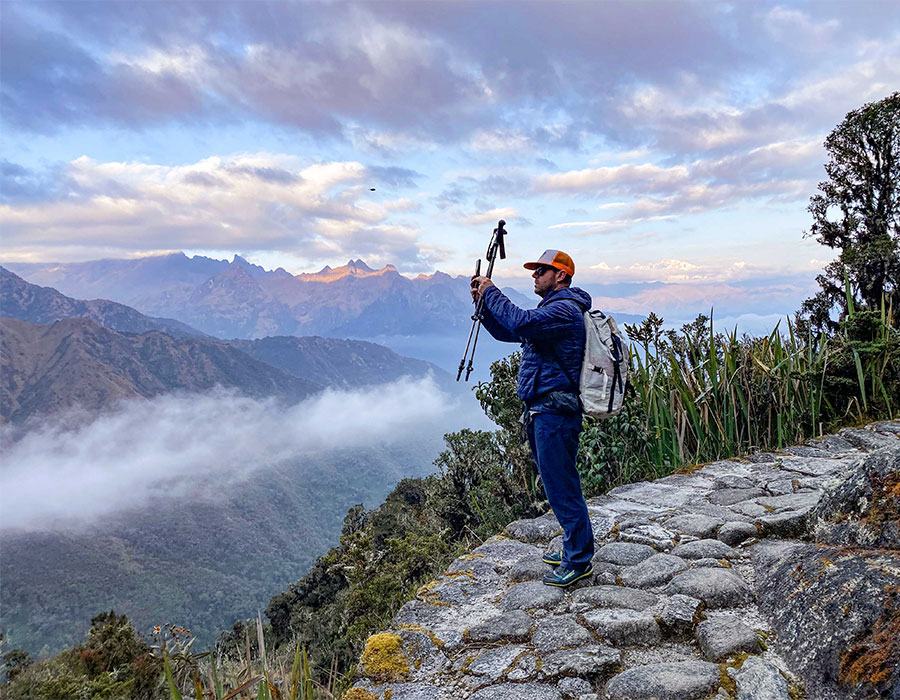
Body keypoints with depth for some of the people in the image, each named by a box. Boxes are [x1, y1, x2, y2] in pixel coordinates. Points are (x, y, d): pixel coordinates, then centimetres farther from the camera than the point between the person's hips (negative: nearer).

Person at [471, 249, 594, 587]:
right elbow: (507, 331, 22)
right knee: (557, 483, 18)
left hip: (555, 412, -11)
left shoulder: (565, 309, -13)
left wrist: (492, 292, -16)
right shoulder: (551, 309, 20)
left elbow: (521, 322, -29)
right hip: (541, 410, 11)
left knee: (561, 485, -4)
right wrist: (483, 302, 8)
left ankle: (579, 561, 8)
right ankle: (574, 547, 31)